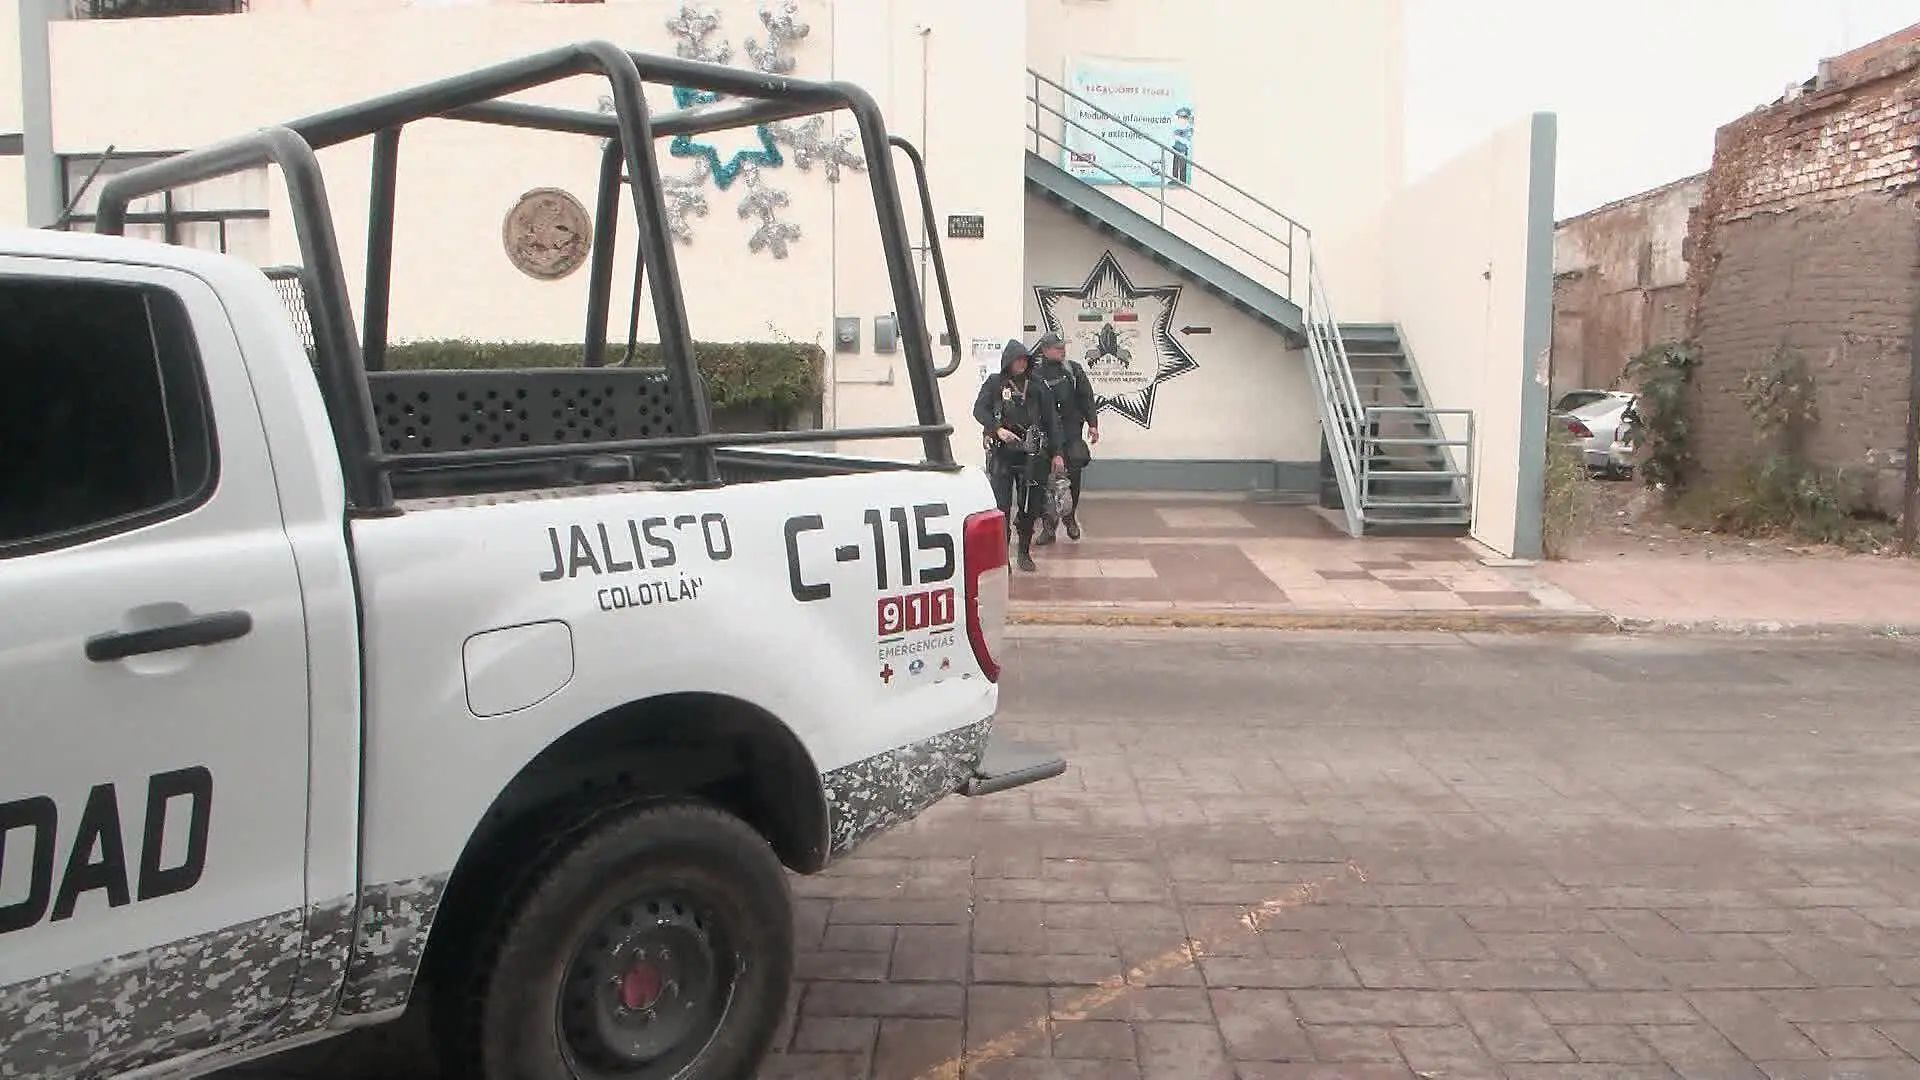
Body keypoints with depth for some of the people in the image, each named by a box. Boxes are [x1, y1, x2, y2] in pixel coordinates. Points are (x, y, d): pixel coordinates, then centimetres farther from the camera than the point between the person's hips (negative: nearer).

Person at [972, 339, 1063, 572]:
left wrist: (1056, 453, 5)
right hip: (1001, 453, -2)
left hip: (1030, 454, 2)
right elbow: (979, 409, -6)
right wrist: (998, 429, -21)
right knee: (1001, 506, -6)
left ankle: (1024, 553, 20)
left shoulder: (1037, 386, 8)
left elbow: (1051, 420, 9)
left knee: (1029, 505, 7)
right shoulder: (995, 383, 4)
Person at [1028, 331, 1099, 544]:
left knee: (1073, 475, 3)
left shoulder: (1073, 370, 7)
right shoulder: (1035, 375, -2)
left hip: (1072, 433, 2)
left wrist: (1092, 423, 4)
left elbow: (1086, 398, 10)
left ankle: (1070, 517, 22)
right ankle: (1048, 525, 6)